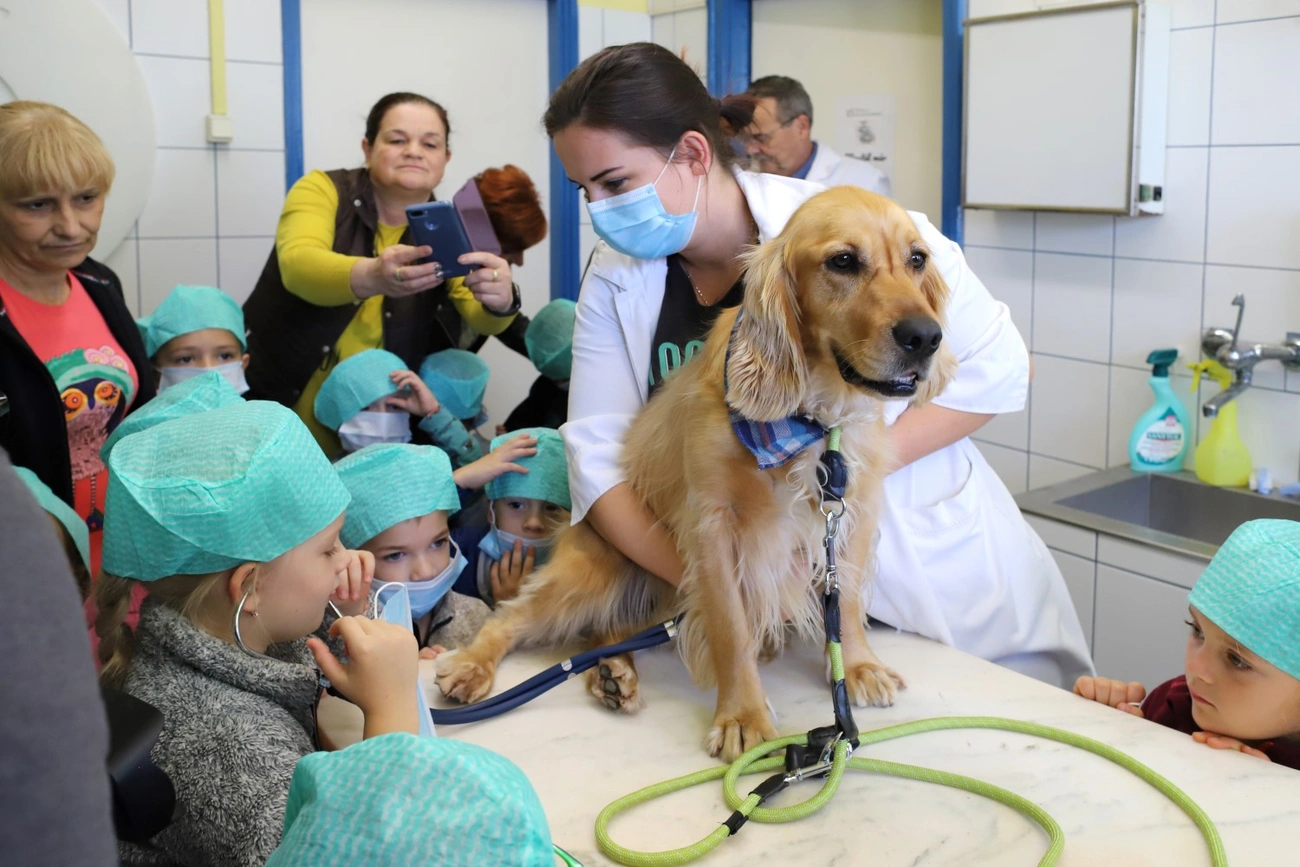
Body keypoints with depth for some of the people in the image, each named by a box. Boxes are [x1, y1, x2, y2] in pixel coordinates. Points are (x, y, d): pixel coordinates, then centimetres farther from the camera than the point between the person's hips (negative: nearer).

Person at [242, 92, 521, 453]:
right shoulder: (323, 190, -9)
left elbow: (481, 318, -20)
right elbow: (297, 264, -29)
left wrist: (500, 299, -44)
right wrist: (372, 276, -49)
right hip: (274, 410, -2)